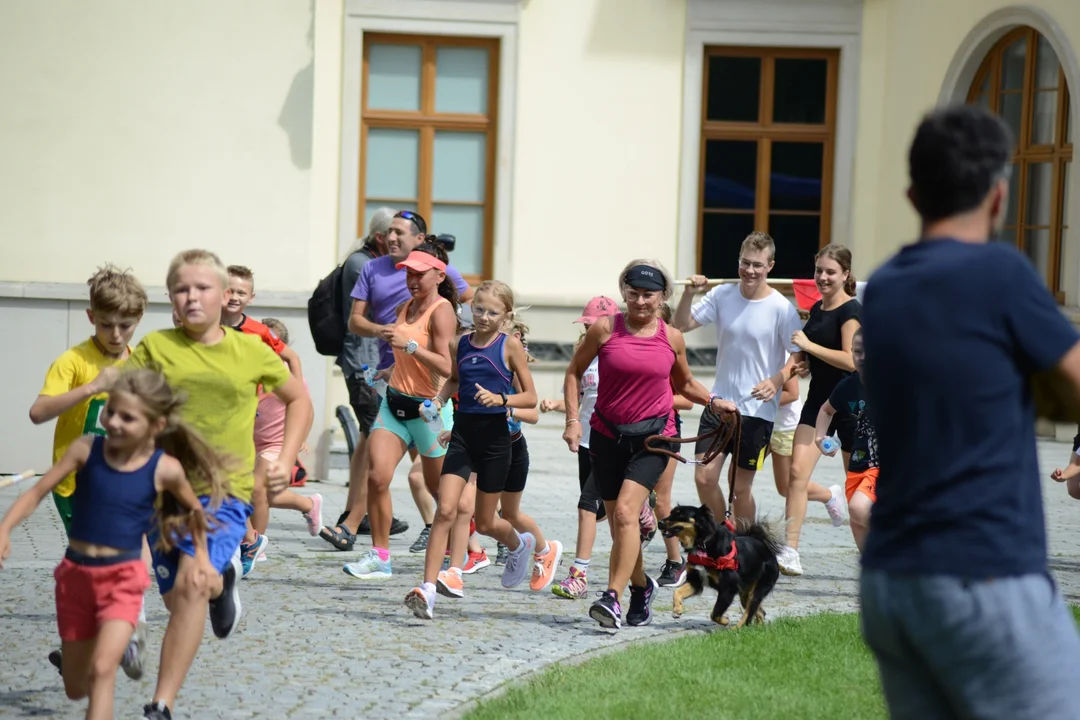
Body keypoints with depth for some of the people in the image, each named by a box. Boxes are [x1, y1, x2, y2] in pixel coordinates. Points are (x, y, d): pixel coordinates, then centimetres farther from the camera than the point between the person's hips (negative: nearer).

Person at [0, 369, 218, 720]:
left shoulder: (165, 470, -11)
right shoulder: (86, 450, -10)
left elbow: (194, 510, 8)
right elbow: (37, 492, -7)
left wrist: (201, 557, 11)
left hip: (123, 577, -3)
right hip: (76, 573, 3)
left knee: (102, 670, -23)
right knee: (76, 688, 16)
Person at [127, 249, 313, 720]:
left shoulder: (252, 352, 3)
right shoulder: (155, 348, 0)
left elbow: (299, 401, 17)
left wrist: (286, 461, 7)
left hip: (225, 489, -2)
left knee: (191, 584, -23)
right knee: (178, 602, 11)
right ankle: (221, 582, 48)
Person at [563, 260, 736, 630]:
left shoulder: (672, 338, 2)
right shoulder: (604, 329, -2)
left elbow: (684, 383, 20)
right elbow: (574, 373, 8)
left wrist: (713, 401, 4)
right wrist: (572, 420, -1)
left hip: (653, 435, -1)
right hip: (608, 435, 2)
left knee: (626, 510, -20)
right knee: (617, 519, 7)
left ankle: (613, 597, -26)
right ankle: (642, 586, 33)